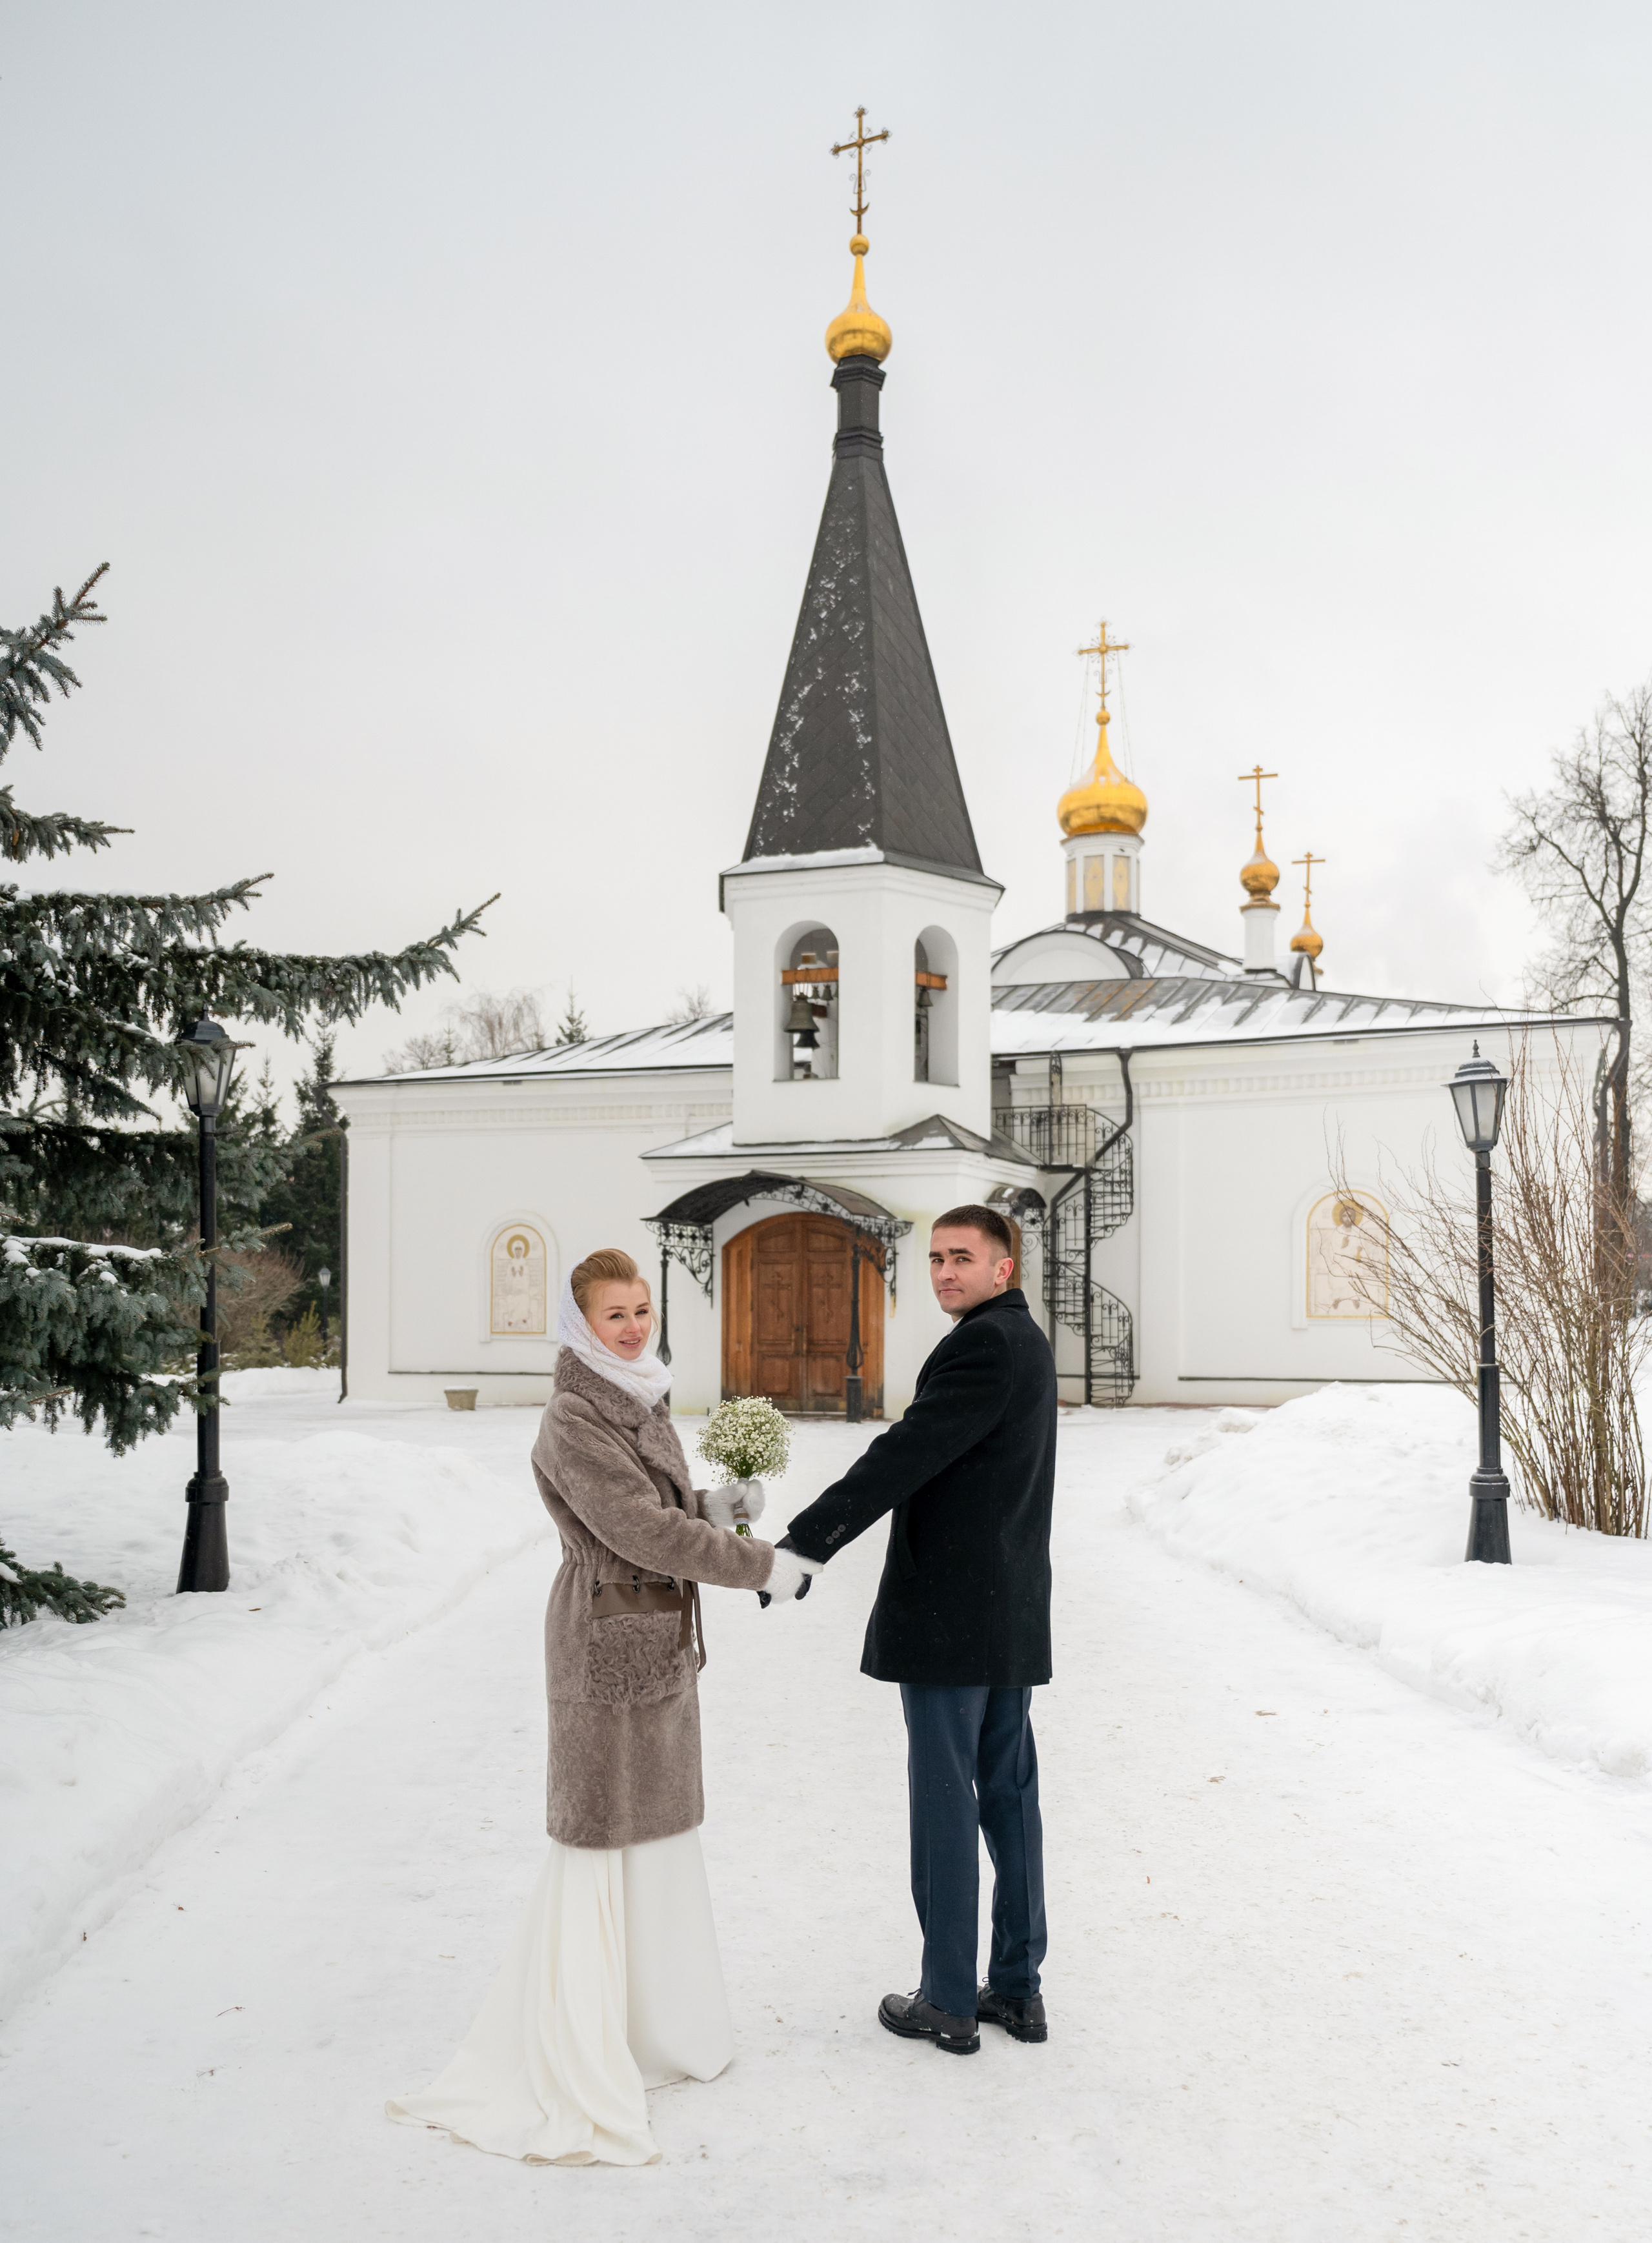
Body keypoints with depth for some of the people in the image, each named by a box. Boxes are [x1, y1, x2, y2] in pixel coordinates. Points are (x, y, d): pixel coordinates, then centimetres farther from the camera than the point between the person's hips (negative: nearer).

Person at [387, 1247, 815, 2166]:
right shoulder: (576, 1421, -19)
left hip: (662, 1640, 9)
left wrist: (719, 1506, -1)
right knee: (604, 1835, -3)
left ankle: (656, 2027, 31)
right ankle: (577, 2075, 6)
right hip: (610, 1646, -9)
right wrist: (763, 1566, -18)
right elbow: (645, 1532, -23)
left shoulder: (644, 1402, 10)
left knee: (659, 1824, 17)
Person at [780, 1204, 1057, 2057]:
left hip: (949, 1617, -10)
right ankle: (1017, 1988, 22)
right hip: (1012, 1615, 10)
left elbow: (907, 1456, -23)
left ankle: (948, 2003, 8)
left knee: (945, 1803, -1)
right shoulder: (1024, 1339, 15)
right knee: (1009, 1794, 14)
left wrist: (803, 1541, -23)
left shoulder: (984, 1345, -16)